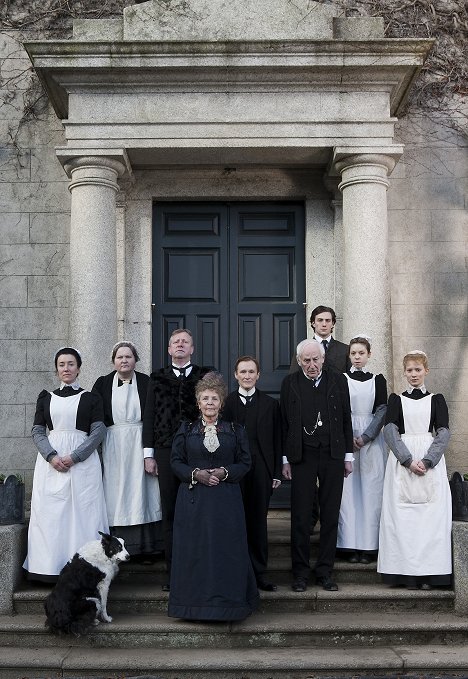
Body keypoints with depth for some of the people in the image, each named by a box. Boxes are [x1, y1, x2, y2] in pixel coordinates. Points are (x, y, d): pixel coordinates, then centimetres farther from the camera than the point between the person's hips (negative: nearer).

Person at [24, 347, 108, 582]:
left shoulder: (91, 398, 7)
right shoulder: (45, 398, 13)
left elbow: (98, 431, -2)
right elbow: (37, 431, 7)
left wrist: (74, 457, -13)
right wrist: (51, 456, -11)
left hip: (82, 462, -2)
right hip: (50, 462, 2)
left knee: (82, 512, -4)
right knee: (49, 513, 0)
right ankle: (50, 569, 6)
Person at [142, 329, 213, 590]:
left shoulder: (206, 376, 7)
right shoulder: (157, 379, 12)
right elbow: (149, 416, 11)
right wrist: (149, 454, 6)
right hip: (167, 452, 2)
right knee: (170, 512, 5)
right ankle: (173, 572, 13)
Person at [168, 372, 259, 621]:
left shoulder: (234, 430, 6)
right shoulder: (186, 429, 7)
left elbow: (245, 462, 5)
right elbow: (176, 461, 5)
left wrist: (225, 472, -13)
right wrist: (196, 473, -12)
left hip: (226, 500, 0)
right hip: (193, 500, 0)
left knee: (227, 549, -2)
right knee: (194, 550, 0)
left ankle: (227, 602, 9)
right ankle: (196, 602, 11)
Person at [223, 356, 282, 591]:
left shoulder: (270, 404, 8)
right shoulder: (225, 402, 4)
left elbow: (277, 440, 6)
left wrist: (276, 473, 1)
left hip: (261, 471, 1)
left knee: (258, 521, 7)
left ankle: (259, 574, 15)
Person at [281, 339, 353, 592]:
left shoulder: (338, 381, 5)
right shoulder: (290, 383, 3)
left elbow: (346, 419, 8)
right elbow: (284, 422, 4)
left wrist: (348, 455, 6)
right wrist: (285, 459, 0)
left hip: (332, 456, 1)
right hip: (302, 457, -1)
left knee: (330, 516, 6)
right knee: (300, 516, 2)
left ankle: (325, 571, 16)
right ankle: (300, 573, 12)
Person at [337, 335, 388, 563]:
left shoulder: (378, 380, 7)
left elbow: (382, 412, 1)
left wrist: (365, 437, -9)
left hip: (372, 440, 0)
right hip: (345, 439, 0)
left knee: (371, 490, -1)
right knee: (348, 490, -2)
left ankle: (368, 546, 5)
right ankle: (351, 545, 3)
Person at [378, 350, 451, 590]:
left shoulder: (436, 400, 9)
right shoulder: (396, 400, 9)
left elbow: (444, 433, 0)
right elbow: (390, 431, -3)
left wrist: (427, 461, -13)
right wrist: (409, 461, -14)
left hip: (431, 461, 0)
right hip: (401, 460, 0)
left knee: (431, 515, -4)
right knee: (403, 515, -3)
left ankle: (428, 572, 2)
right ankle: (407, 572, 1)